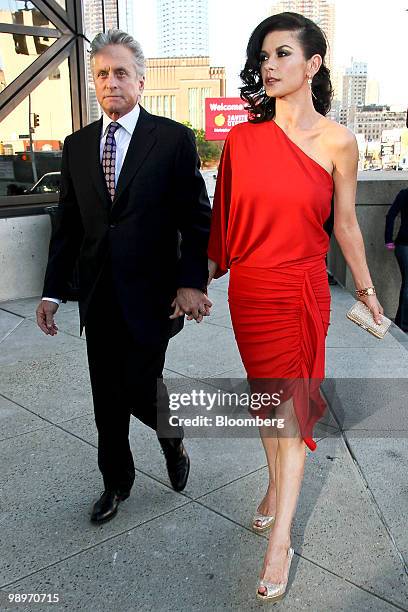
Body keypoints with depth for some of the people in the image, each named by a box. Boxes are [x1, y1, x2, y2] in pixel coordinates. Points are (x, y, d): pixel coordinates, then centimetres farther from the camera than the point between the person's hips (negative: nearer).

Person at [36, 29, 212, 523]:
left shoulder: (173, 138, -4)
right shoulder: (77, 145, 8)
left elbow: (196, 219, -5)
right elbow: (67, 223, 10)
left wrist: (192, 283, -14)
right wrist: (53, 290, 7)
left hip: (150, 294, -4)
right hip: (98, 296, 4)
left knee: (140, 386, -4)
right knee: (107, 399, 13)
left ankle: (171, 436, 32)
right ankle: (116, 482, 34)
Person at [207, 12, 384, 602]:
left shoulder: (338, 142, -6)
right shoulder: (242, 138, -1)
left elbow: (346, 225, 3)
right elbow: (224, 216, 7)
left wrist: (366, 289, 11)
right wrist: (205, 278, 12)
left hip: (301, 291, -2)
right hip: (248, 291, 3)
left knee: (290, 404, 0)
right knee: (266, 396, 16)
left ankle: (280, 541, 8)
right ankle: (275, 485, 37)